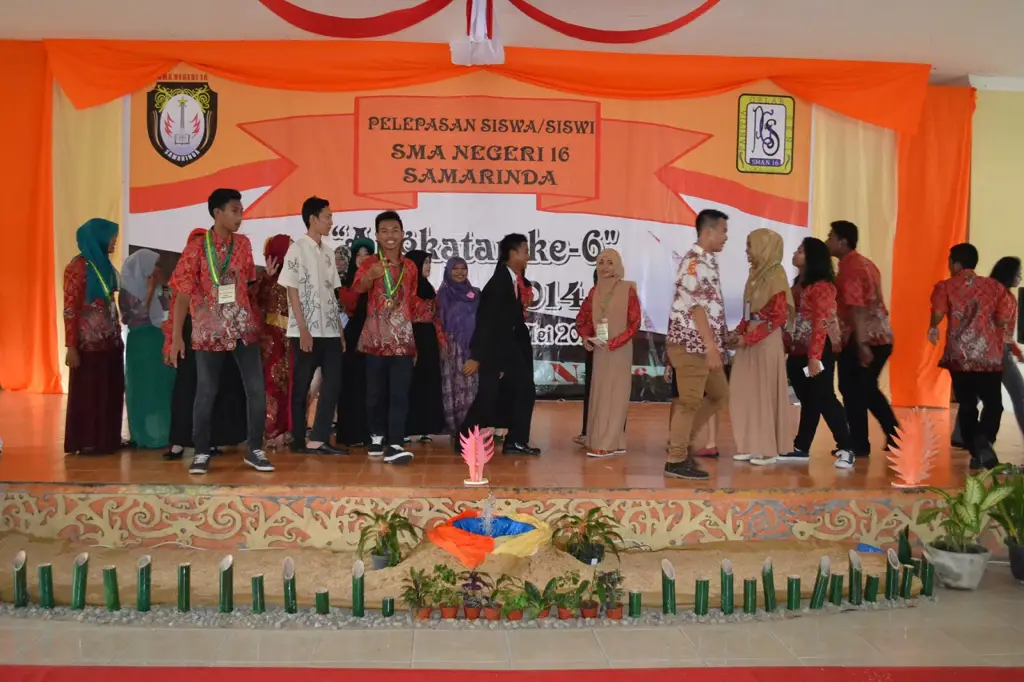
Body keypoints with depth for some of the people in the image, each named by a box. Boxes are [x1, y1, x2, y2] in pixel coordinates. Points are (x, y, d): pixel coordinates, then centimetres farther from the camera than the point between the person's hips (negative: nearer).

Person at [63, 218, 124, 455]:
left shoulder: (104, 264, 13)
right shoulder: (77, 267, -10)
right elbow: (70, 309, -13)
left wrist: (117, 334, 7)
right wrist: (71, 346, -17)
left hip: (110, 339, 7)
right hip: (89, 342, -7)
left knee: (111, 392, 11)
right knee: (88, 392, 2)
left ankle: (107, 440, 21)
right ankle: (87, 443, 11)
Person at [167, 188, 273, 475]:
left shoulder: (243, 244, 7)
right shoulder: (196, 249, -5)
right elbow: (183, 294, -6)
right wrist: (176, 336, -9)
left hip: (244, 329, 3)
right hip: (209, 331, -3)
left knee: (256, 389, 0)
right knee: (206, 393, 4)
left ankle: (254, 450, 11)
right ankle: (201, 453, 16)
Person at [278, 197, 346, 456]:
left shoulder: (328, 251, 14)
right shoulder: (297, 249, -5)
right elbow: (292, 292, -9)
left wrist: (340, 329, 11)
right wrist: (303, 330, -14)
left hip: (330, 330, 6)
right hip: (306, 331, -6)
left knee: (333, 383, -1)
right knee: (302, 386, 2)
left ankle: (318, 439, 2)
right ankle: (299, 440, 12)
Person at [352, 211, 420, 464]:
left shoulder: (410, 267, 10)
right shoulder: (370, 263, -2)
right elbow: (358, 287, -23)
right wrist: (370, 276, -47)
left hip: (403, 339, 2)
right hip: (376, 338, -2)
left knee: (400, 393, -6)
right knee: (376, 391, 6)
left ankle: (394, 446, -8)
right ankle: (378, 436, 25)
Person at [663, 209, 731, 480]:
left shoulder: (707, 261, 17)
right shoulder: (695, 262, -15)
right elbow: (696, 307, -21)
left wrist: (715, 344, 20)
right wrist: (711, 347, -23)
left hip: (703, 344, 10)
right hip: (691, 343, -10)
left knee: (719, 394, 17)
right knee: (690, 401, -4)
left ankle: (679, 440, 23)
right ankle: (676, 460, 6)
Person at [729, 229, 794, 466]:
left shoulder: (775, 275, -11)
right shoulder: (755, 274, 13)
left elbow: (778, 316, -15)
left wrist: (748, 338, -15)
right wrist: (738, 332, 3)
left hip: (766, 341, -8)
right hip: (749, 339, 8)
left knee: (765, 393, -1)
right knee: (745, 393, 8)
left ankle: (768, 449, 8)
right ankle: (752, 446, 16)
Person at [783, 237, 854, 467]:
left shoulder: (822, 286, -11)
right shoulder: (799, 284, 15)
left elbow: (821, 323, -18)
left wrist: (815, 356, -22)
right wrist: (787, 346, 7)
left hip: (819, 351, -8)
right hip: (798, 352, 8)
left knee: (824, 399, -6)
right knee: (808, 402, 12)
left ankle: (846, 449, 1)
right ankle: (801, 448, 17)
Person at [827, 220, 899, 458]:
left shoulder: (849, 268, -12)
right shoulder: (866, 263, 16)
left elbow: (856, 308, -21)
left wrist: (861, 344, -25)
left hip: (861, 338, -9)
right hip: (882, 335, 9)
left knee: (853, 391, 2)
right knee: (868, 388, 20)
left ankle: (859, 444, 9)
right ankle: (894, 436, 21)